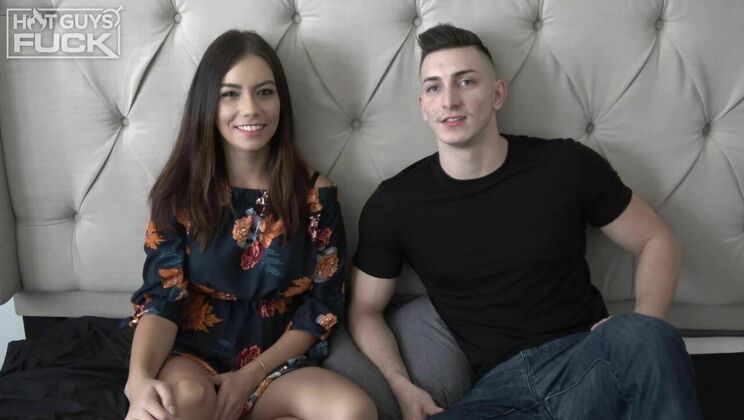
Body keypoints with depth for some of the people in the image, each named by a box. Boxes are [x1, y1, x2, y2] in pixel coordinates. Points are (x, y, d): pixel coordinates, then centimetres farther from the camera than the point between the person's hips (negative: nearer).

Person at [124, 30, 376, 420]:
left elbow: (323, 306, 1)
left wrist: (250, 376, -10)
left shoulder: (316, 194, 1)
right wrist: (139, 378, -27)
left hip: (279, 367, 3)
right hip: (193, 359, -2)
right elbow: (161, 296, -6)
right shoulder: (179, 192, 1)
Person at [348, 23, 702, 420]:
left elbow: (657, 241, 9)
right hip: (499, 385, 5)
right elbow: (364, 309, 10)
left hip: (587, 358, -4)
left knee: (639, 337, -40)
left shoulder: (567, 165, 0)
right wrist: (401, 384, -10)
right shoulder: (394, 203, 1)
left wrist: (642, 333, -11)